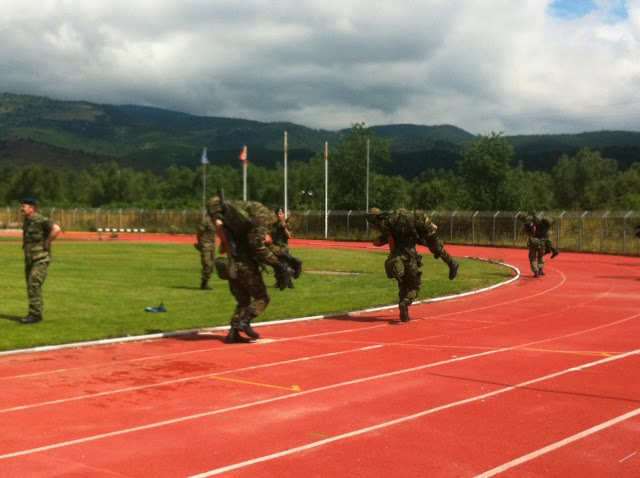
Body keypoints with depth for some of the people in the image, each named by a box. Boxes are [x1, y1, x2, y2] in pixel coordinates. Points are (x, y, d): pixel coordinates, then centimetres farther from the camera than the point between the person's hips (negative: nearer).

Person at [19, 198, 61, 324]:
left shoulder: (41, 220, -15)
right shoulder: (26, 222, 13)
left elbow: (56, 229, -31)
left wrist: (47, 243, -22)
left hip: (41, 260, -9)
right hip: (29, 259, 9)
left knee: (34, 285, -14)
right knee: (31, 287, 10)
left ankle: (35, 314, -10)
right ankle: (36, 314, 16)